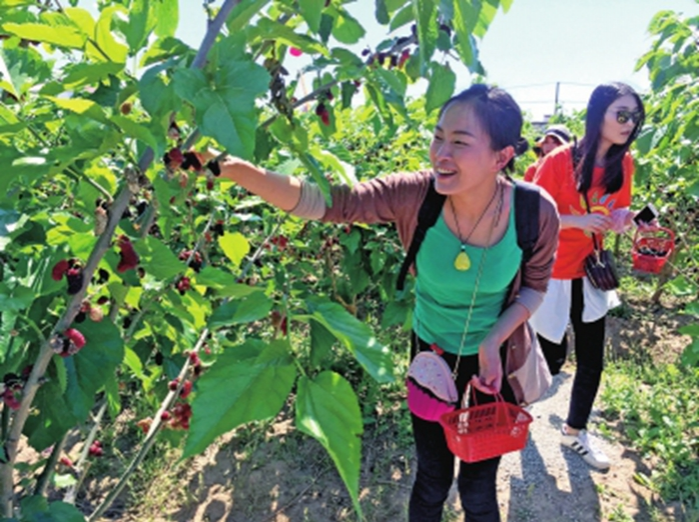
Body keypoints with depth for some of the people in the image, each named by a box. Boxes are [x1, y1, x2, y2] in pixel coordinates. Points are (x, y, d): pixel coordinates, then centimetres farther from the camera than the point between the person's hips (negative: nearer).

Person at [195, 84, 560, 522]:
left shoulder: (537, 212, -24)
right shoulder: (415, 195, -26)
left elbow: (535, 286, -7)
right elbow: (320, 200, -31)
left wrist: (493, 342, -23)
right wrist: (231, 167, -43)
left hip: (497, 354, 0)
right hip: (432, 350, 0)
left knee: (479, 487, 18)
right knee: (432, 482, 18)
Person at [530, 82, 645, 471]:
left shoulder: (623, 163, -2)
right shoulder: (560, 161, -18)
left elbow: (618, 213, 10)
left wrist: (622, 219, -13)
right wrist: (579, 220, -27)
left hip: (590, 274, 5)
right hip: (551, 276, -5)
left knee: (592, 361, 10)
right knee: (553, 358, 8)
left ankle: (575, 431, 33)